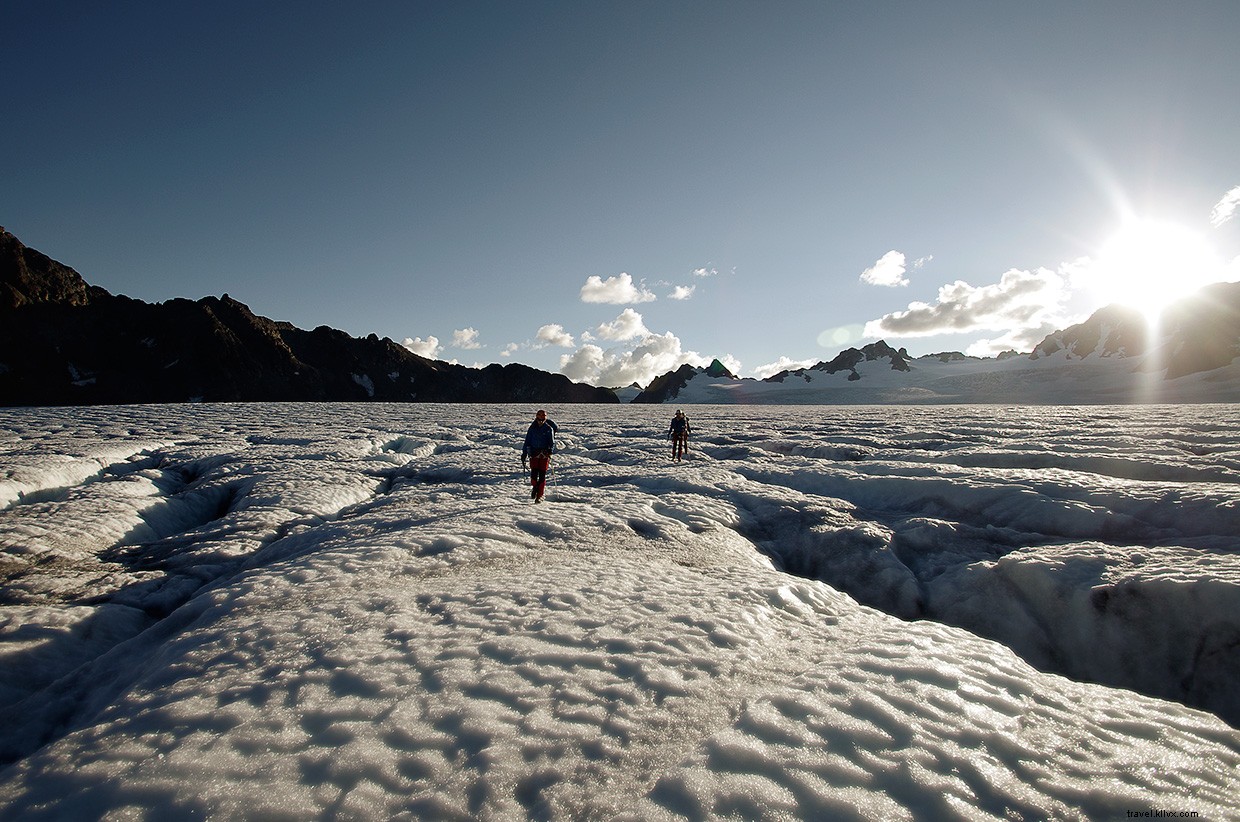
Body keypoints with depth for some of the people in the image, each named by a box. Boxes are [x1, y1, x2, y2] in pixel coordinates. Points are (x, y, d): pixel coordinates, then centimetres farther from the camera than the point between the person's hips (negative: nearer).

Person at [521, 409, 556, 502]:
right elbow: (527, 441, 14)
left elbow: (552, 442, -1)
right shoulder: (532, 428, 10)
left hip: (544, 453, -1)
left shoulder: (549, 429, 4)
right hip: (534, 452, 1)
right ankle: (534, 487, 14)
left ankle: (539, 496, 2)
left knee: (542, 474, -5)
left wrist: (550, 449, -21)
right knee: (534, 472, -15)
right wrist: (524, 454, 10)